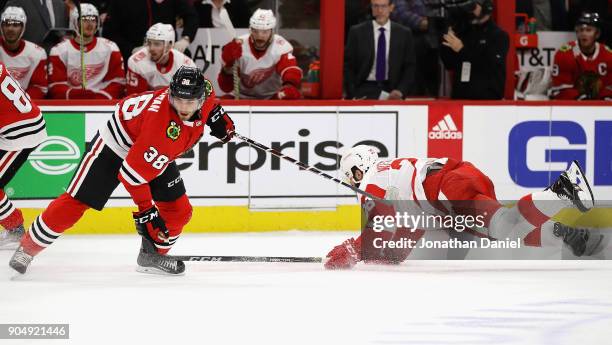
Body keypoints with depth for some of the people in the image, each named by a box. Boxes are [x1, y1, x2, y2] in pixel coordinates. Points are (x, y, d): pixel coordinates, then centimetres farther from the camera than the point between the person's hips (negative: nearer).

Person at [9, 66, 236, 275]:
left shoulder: (202, 91, -22)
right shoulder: (163, 126, -42)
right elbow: (133, 171, -35)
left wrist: (217, 115, 4)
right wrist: (146, 210, -30)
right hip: (117, 144, -8)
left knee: (179, 210, 1)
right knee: (76, 202, -9)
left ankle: (153, 255, 21)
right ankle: (28, 248, 4)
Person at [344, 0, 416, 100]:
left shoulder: (404, 33, 6)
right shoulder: (357, 32, 3)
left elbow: (409, 67, 7)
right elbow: (348, 66, 4)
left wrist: (400, 91, -9)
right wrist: (353, 95, -7)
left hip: (392, 91, 2)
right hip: (365, 89, -2)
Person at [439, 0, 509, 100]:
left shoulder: (499, 35, -3)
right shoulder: (463, 32, 14)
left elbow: (491, 66, -16)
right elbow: (450, 65, 13)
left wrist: (462, 50, -19)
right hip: (460, 98, 6)